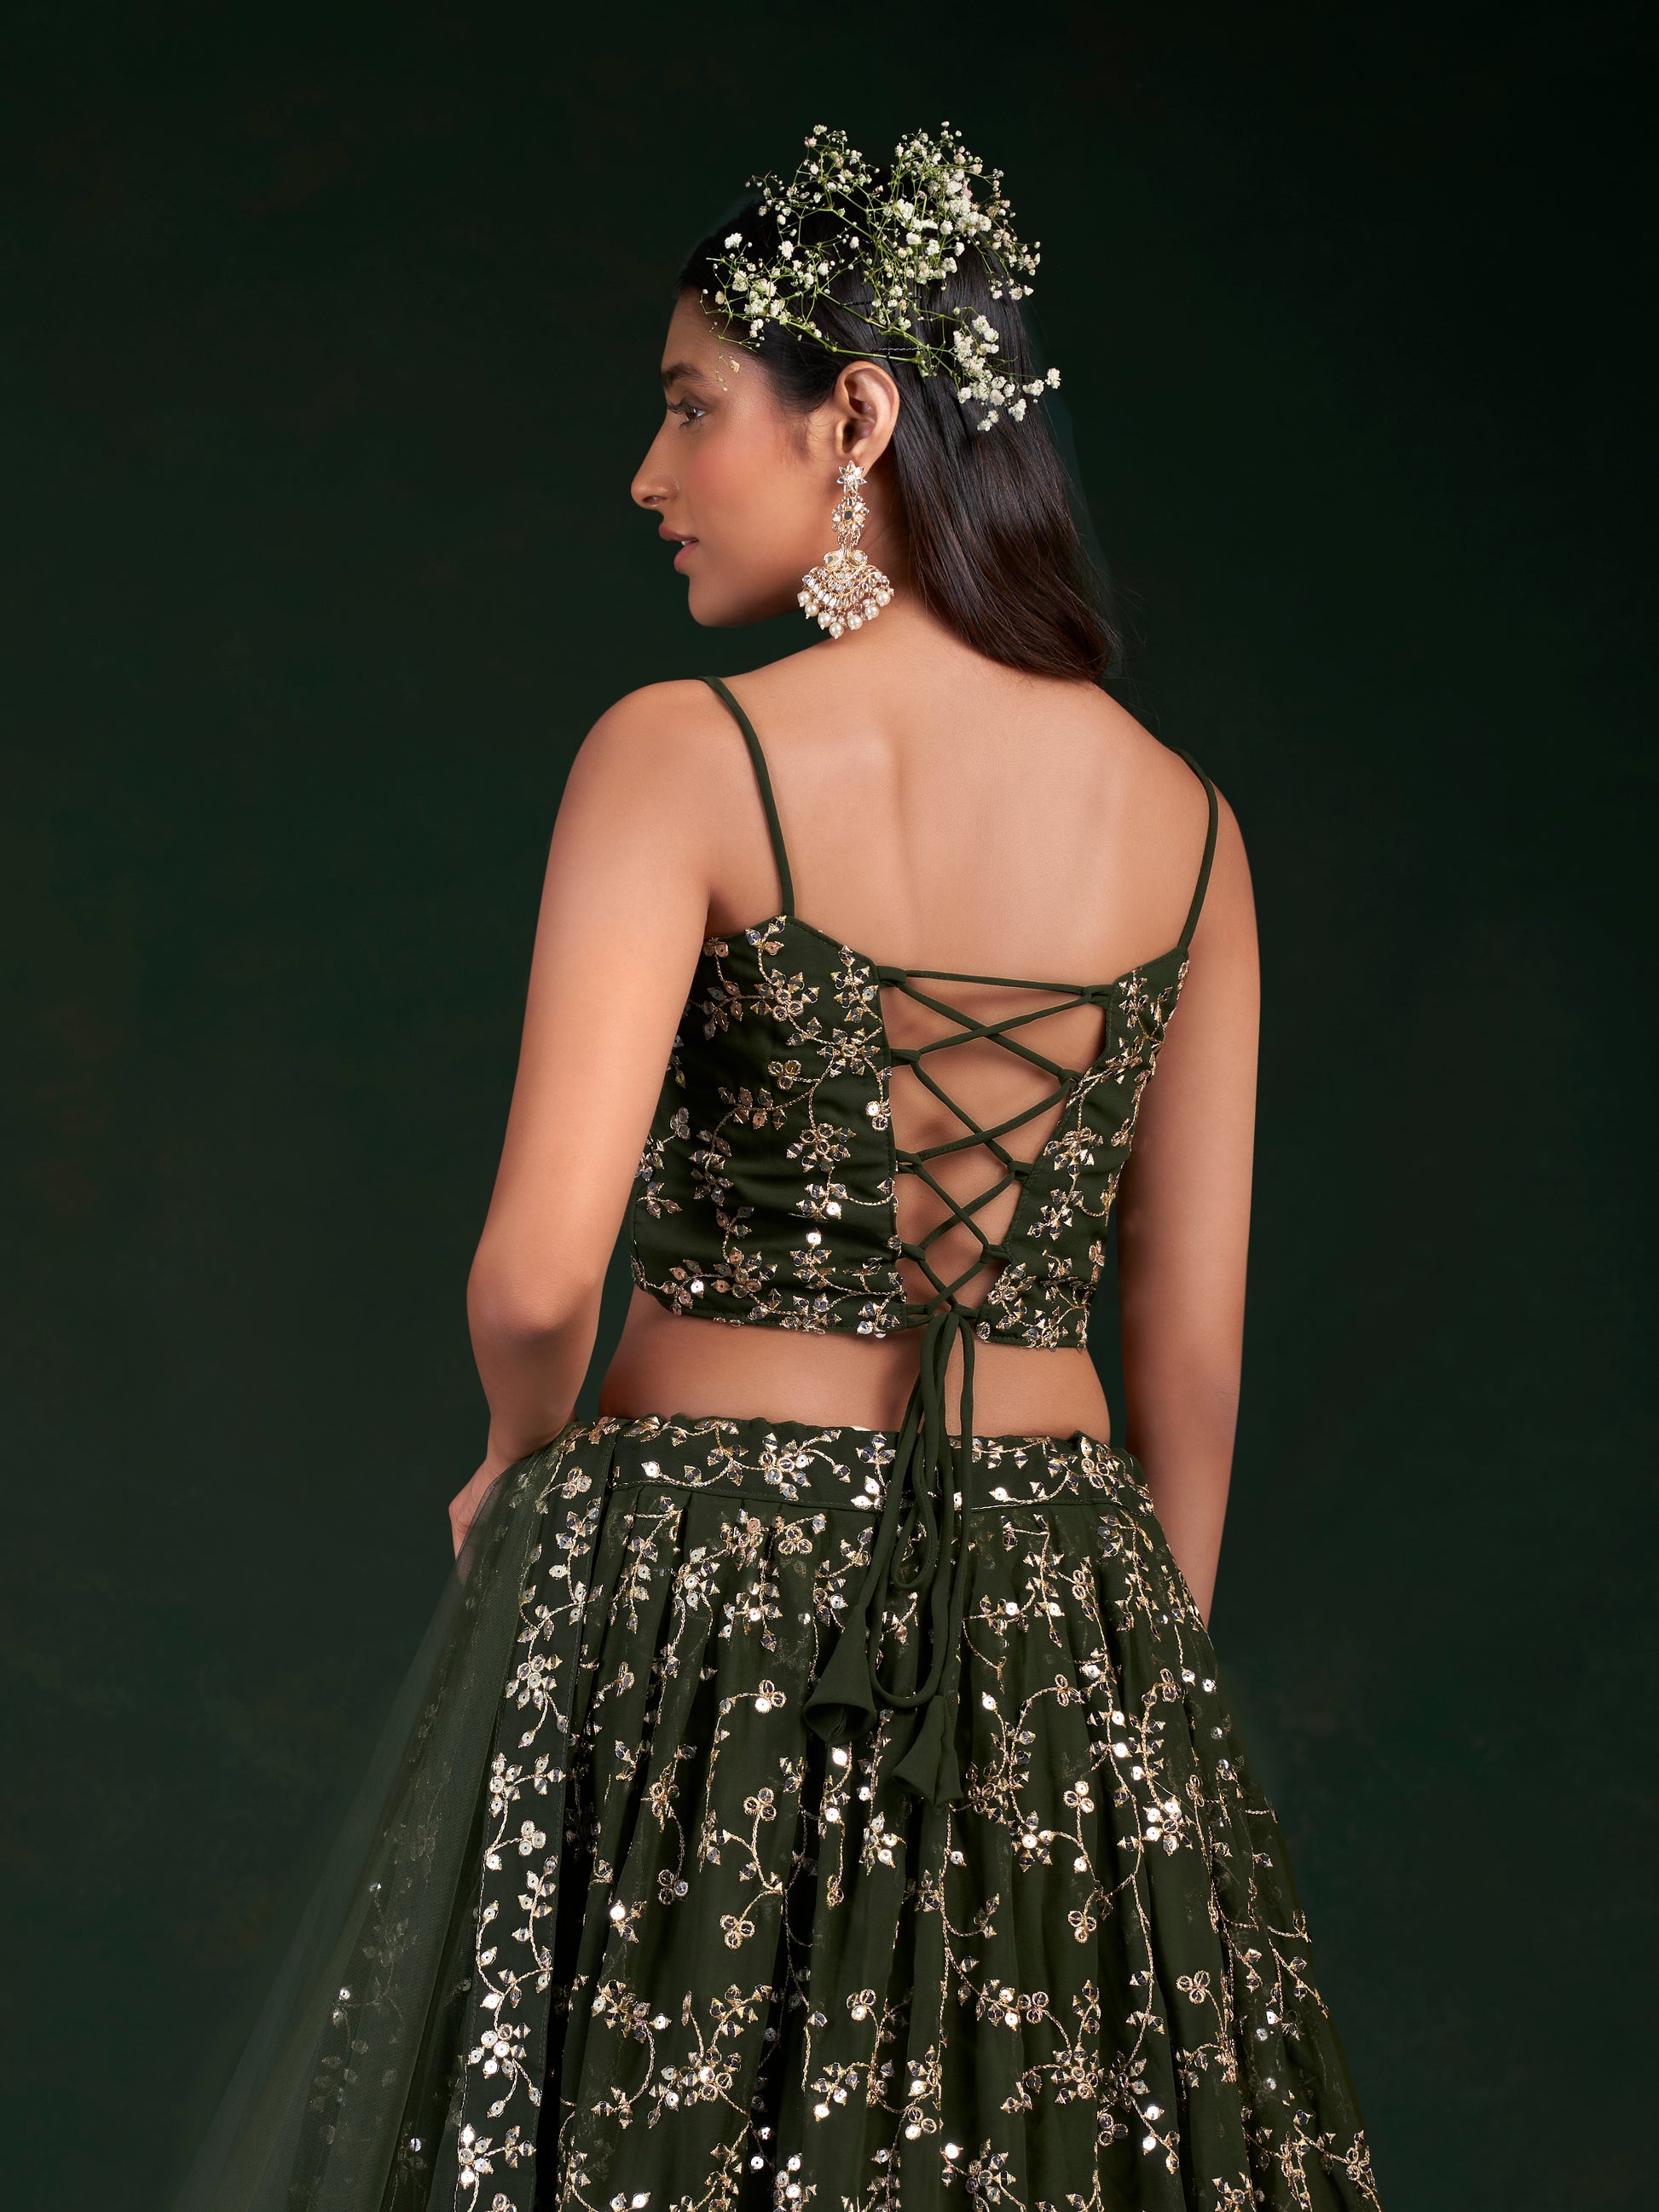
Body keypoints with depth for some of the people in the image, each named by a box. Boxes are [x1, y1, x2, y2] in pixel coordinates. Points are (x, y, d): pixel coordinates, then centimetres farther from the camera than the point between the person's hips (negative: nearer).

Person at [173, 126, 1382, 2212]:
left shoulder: (686, 755, -11)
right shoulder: (1178, 815, 3)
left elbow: (538, 1272, -19)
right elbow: (1193, 1357, 7)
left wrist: (521, 1454, 2)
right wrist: (1144, 1688, 17)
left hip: (692, 1587, -4)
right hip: (1055, 1620, 4)